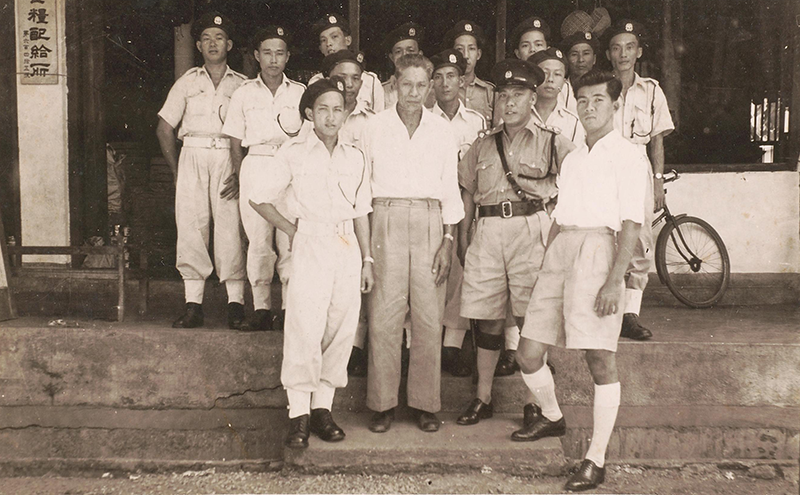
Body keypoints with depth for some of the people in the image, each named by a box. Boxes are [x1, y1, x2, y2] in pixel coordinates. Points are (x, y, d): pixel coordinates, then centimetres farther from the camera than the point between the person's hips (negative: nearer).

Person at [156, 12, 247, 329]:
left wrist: (242, 173, -7)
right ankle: (193, 306, 0)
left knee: (230, 228, -9)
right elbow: (164, 128, 16)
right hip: (192, 157, 2)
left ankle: (236, 304, -4)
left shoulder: (242, 85, 11)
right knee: (190, 227, -4)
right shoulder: (187, 82, 16)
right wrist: (176, 172, 7)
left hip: (229, 158, -2)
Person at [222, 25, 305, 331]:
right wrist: (241, 176, 3)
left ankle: (289, 309, 1)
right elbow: (236, 143, 13)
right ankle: (261, 310, 3)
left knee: (290, 240, -6)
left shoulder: (299, 93, 10)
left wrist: (296, 134, -10)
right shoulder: (244, 94, 12)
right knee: (257, 240, -3)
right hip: (255, 166, 1)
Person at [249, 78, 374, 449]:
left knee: (341, 329, 3)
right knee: (305, 330, -8)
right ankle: (299, 415, 1)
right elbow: (259, 199, 7)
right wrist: (291, 231, 4)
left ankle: (322, 408, 15)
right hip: (310, 246, -4)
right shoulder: (293, 153, 2)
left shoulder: (355, 157, 12)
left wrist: (367, 259, 13)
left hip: (348, 249, 4)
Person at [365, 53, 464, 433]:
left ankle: (425, 403, 11)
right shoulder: (376, 127, 6)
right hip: (386, 221, -1)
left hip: (429, 222, 1)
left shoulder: (441, 130, 10)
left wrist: (448, 242, 1)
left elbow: (450, 189, 10)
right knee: (383, 316, -5)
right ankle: (383, 403, 6)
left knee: (429, 316, 0)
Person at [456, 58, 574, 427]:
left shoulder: (552, 144, 6)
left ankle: (534, 403, 10)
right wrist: (462, 237, 13)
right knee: (486, 317, 5)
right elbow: (467, 194, 20)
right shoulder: (482, 147, 17)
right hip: (488, 231, 3)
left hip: (532, 231, -3)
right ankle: (483, 398, 16)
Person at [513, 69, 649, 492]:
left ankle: (596, 460, 3)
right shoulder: (572, 158, 22)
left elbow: (631, 223, -7)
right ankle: (552, 417, 34)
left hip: (598, 248, -6)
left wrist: (614, 281, -16)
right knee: (528, 354, 6)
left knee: (600, 358, -7)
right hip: (560, 250, 7)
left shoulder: (627, 157, 1)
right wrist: (545, 268, 17)